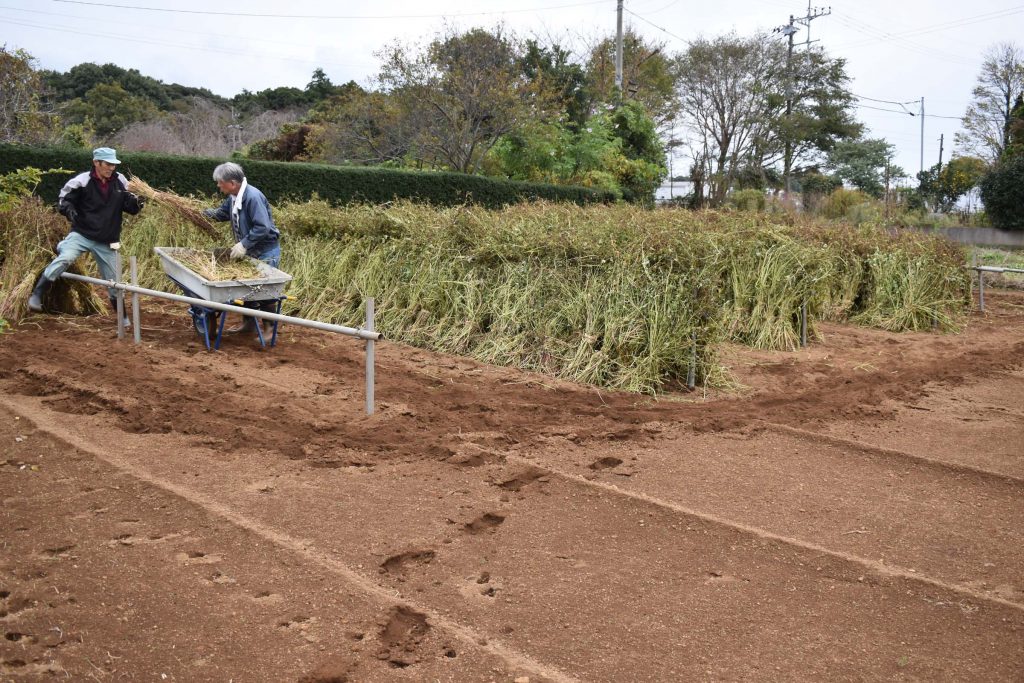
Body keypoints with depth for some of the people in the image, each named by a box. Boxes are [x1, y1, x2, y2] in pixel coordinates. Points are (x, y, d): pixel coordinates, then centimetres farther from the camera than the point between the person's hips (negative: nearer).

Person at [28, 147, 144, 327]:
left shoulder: (120, 182, 0)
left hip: (106, 242, 4)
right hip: (81, 235, -3)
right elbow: (63, 200, -2)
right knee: (64, 259, -30)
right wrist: (69, 210, -24)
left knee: (114, 280, 12)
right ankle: (37, 295, -19)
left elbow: (128, 206, 12)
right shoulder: (82, 181, -11)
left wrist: (136, 203, -11)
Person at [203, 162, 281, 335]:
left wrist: (244, 244, -29)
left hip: (266, 252, -9)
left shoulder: (253, 197, -28)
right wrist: (203, 213, 2)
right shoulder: (233, 196, 1)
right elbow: (223, 212, 18)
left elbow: (263, 228, -32)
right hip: (249, 251, 9)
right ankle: (249, 323, 31)